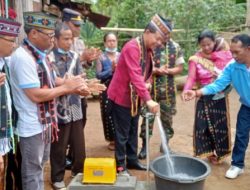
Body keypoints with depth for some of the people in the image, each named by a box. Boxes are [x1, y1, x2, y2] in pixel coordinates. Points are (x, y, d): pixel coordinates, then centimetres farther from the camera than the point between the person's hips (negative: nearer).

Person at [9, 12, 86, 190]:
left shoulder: (41, 55, 7)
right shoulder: (23, 57, -22)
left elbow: (49, 83, 13)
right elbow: (36, 95, -26)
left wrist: (71, 83, -5)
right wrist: (67, 87, -18)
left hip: (45, 123, 9)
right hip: (32, 127, -9)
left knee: (40, 166, 23)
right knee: (32, 171, 9)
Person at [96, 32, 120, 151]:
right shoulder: (101, 58, 1)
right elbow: (98, 75, -8)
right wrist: (111, 70, -18)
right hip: (107, 91, -1)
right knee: (108, 114, 2)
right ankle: (112, 140, 17)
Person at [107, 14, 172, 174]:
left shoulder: (148, 49, 6)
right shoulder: (132, 47, -24)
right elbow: (135, 76, -33)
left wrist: (144, 91, 1)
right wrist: (148, 99, -38)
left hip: (135, 97, 9)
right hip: (121, 96, -9)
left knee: (133, 131, 17)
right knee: (122, 133, 1)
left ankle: (132, 160, 30)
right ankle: (120, 165, 14)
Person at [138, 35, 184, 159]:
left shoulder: (175, 47, 4)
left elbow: (180, 68, 5)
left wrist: (168, 71, -14)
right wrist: (156, 70, -22)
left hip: (168, 89, 3)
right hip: (150, 88, -3)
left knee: (167, 117, 12)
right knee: (148, 117, 1)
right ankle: (144, 146, 15)